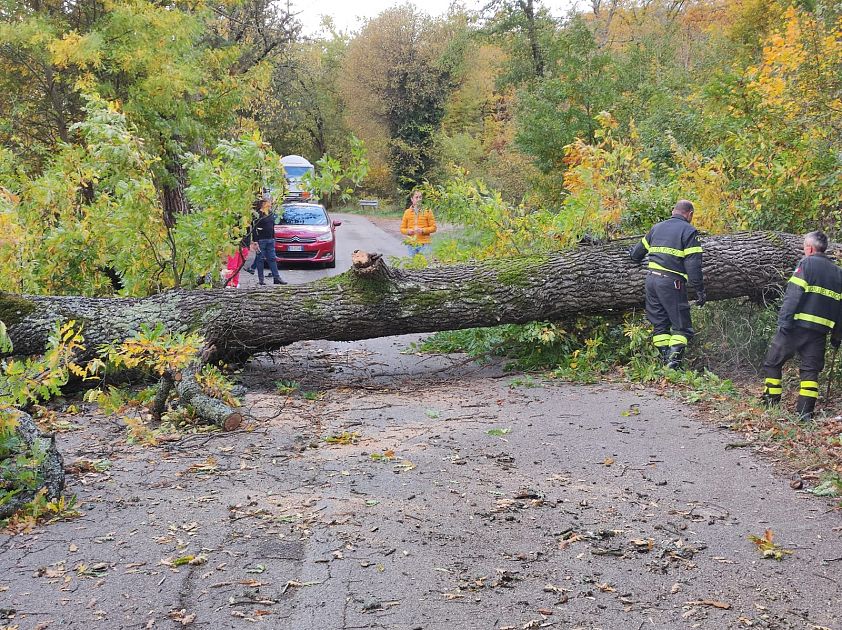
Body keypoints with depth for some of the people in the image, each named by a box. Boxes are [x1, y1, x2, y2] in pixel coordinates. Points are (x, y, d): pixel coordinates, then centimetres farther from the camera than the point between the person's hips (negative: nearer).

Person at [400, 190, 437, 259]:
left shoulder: (427, 211, 2)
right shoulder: (407, 212, 8)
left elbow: (433, 227, 1)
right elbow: (402, 229, 12)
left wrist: (423, 230, -14)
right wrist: (408, 231, -9)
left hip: (424, 244, -2)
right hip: (411, 245, 2)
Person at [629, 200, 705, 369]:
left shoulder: (657, 227, 17)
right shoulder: (689, 231, -1)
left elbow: (637, 253, 28)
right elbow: (693, 264, -9)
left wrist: (634, 256, 52)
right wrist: (700, 290, -7)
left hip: (652, 279, 6)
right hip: (671, 282, -6)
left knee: (659, 324, 12)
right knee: (681, 327, 0)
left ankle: (665, 360, 7)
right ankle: (673, 361, -13)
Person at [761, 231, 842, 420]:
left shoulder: (807, 264, -3)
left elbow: (793, 294, -13)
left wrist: (784, 321, -14)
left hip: (797, 325, -5)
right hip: (820, 329, 5)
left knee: (772, 363, 8)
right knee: (811, 370, 9)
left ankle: (770, 404, 8)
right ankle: (805, 411, 1)